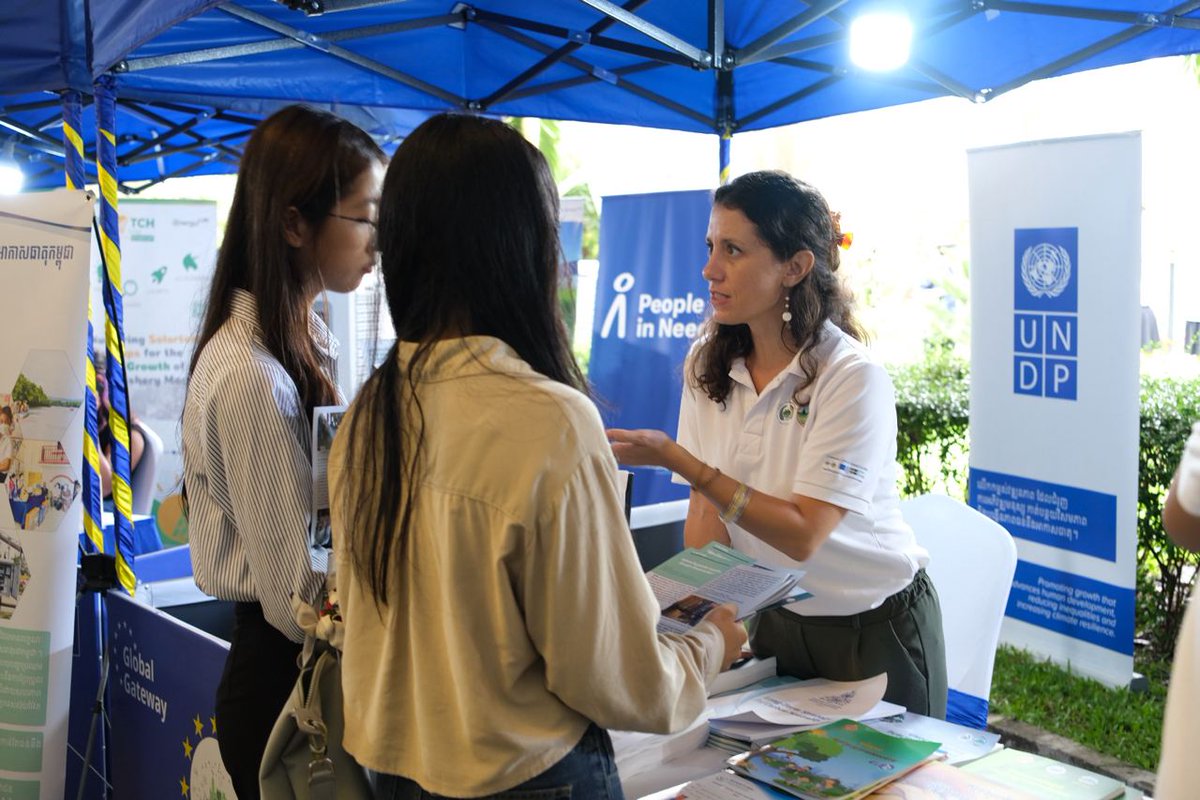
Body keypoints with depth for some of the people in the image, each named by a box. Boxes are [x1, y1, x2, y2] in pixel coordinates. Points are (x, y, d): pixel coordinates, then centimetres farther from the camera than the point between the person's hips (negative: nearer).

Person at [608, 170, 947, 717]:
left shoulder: (852, 379, -22)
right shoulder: (708, 364, -4)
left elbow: (802, 533, -26)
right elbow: (705, 508, -1)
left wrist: (675, 458, -30)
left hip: (873, 630, -4)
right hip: (774, 620, 5)